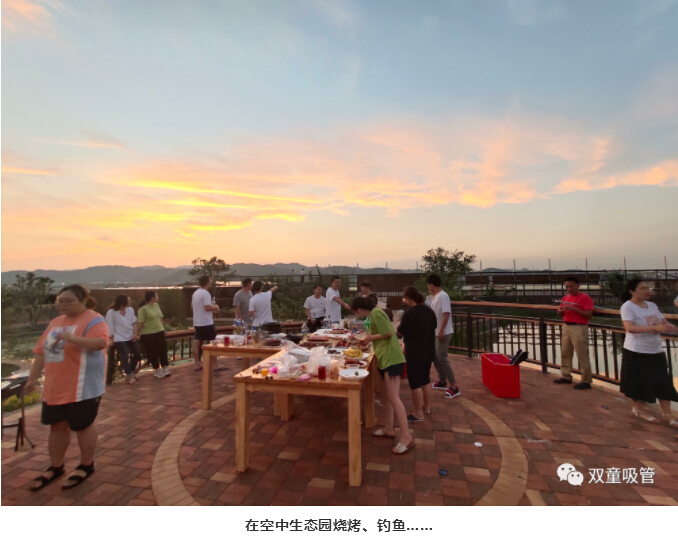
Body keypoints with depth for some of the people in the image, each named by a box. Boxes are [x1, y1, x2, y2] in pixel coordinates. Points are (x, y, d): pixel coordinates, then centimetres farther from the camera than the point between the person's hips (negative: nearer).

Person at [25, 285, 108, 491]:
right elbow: (41, 352, 16)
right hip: (55, 387, 8)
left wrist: (70, 338, -34)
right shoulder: (55, 322, 12)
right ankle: (55, 467, 36)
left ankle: (86, 466, 24)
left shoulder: (93, 320, -15)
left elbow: (101, 342, -31)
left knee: (83, 425, 6)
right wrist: (32, 378, 13)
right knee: (57, 426, 18)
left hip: (82, 387, -7)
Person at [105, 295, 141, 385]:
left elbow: (133, 322, 6)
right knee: (125, 357, -6)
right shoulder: (111, 312, -13)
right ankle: (130, 377, 7)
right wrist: (111, 339, -5)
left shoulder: (130, 309, 1)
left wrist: (136, 333, -3)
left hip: (131, 336, 6)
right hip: (120, 338, -6)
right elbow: (110, 327, -9)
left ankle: (130, 374, 27)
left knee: (137, 354, 9)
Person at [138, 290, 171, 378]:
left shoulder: (157, 305, 6)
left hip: (159, 332, 6)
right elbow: (141, 323, -15)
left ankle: (165, 369, 21)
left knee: (163, 350, 10)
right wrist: (139, 333, -13)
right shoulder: (143, 309, -14)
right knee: (153, 353, 5)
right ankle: (158, 370, 18)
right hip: (148, 334, -6)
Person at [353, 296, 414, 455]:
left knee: (393, 398, -8)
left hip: (391, 359, -11)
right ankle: (389, 429, 27)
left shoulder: (376, 313, -15)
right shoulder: (374, 313, 14)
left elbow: (388, 333, -20)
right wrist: (369, 338, 9)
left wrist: (371, 338, -9)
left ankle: (407, 436, -1)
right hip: (386, 359, 11)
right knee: (386, 396, 16)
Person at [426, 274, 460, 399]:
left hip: (443, 333, -9)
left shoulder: (443, 296, -17)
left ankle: (454, 387, -1)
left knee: (442, 358, -10)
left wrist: (441, 331, -24)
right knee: (435, 357, 15)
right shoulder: (434, 297, 11)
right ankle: (442, 381, 29)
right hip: (435, 332, 10)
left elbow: (446, 314, -23)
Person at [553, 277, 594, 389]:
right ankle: (566, 376, 22)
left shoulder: (585, 298, -7)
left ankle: (586, 381, 5)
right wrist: (561, 311, -2)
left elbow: (589, 315, -15)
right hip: (567, 327, 7)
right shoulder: (565, 298, 14)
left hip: (579, 328, -7)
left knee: (582, 356, -3)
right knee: (565, 353, 12)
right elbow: (561, 315, 19)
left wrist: (574, 309, -22)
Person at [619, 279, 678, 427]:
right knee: (638, 381, 6)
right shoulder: (627, 307, -16)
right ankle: (639, 408, 24)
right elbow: (629, 328, -27)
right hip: (636, 352, -6)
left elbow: (665, 323, 9)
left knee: (663, 382, 8)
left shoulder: (652, 305, 7)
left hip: (656, 351, 6)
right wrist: (654, 327, -34)